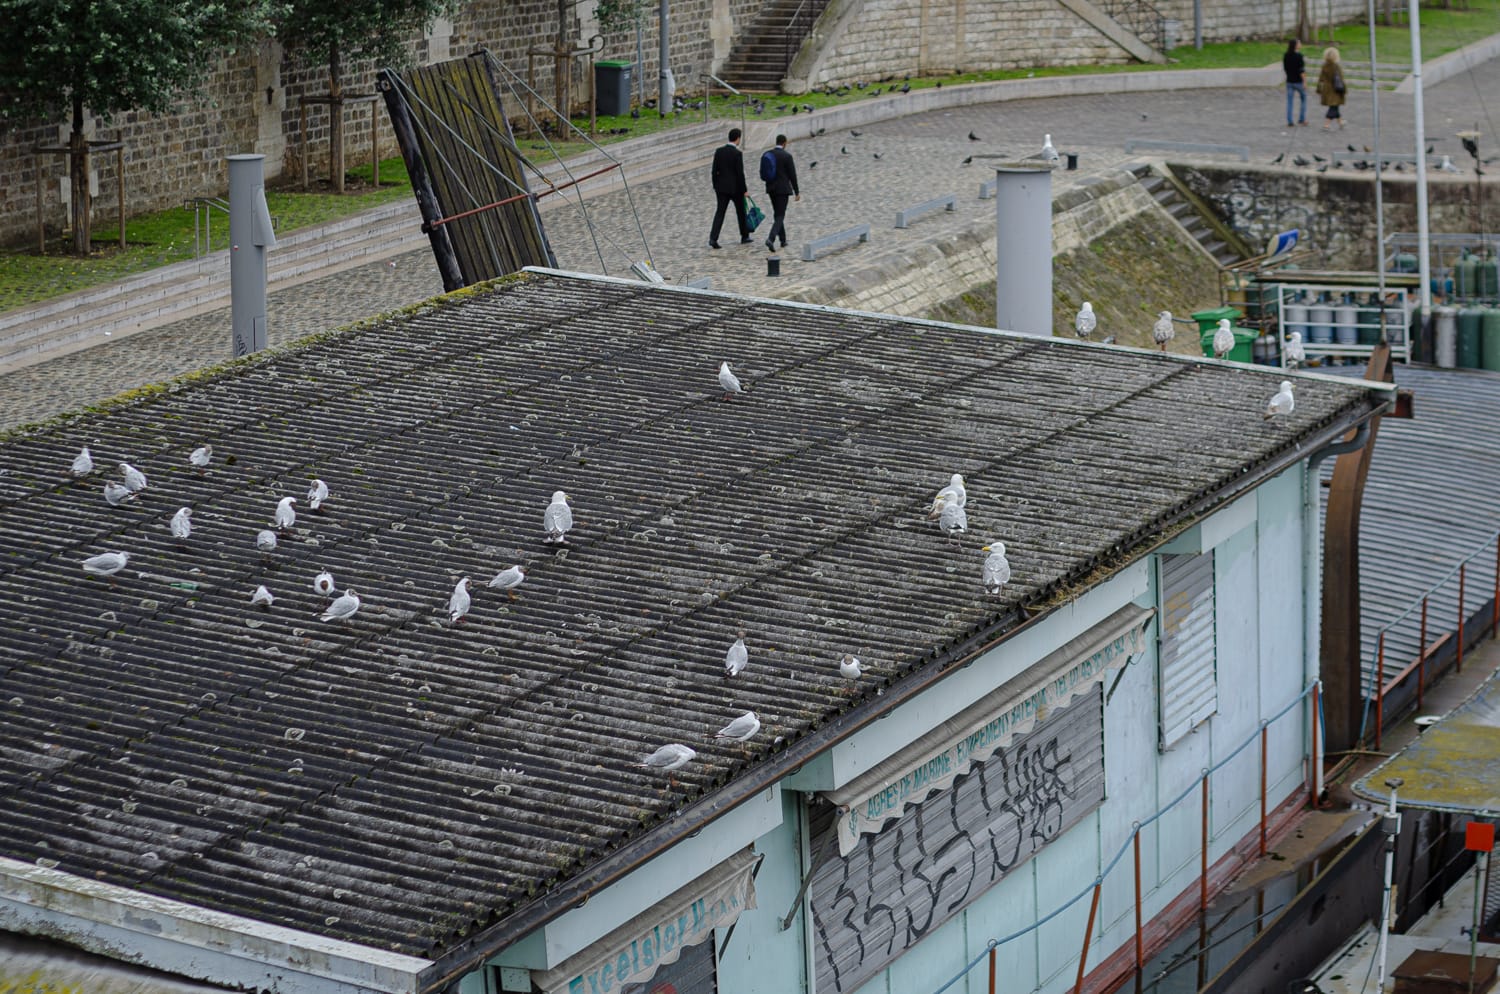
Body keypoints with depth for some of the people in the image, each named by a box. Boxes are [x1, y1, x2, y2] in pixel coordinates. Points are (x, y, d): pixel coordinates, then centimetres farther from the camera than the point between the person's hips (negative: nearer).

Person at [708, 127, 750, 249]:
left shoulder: (719, 151, 1)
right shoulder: (737, 153, -15)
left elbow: (714, 170, 4)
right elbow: (740, 174, -15)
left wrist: (715, 186, 14)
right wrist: (745, 190, -7)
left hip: (722, 187, 4)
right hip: (735, 188, -4)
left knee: (720, 212, 1)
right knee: (741, 212, 15)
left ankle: (713, 238, -14)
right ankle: (745, 237, 27)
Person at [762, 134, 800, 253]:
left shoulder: (767, 154, 3)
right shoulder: (787, 156, -12)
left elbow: (762, 172, 8)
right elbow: (792, 175, -11)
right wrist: (797, 192, -3)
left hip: (771, 188, 6)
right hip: (783, 189, -5)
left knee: (777, 214, 19)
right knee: (780, 216, -5)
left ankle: (783, 240, 25)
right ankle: (771, 239, -25)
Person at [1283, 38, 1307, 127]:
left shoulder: (1286, 56, 2)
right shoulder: (1299, 56, -15)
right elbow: (1302, 70, -18)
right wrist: (1304, 82, -15)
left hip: (1289, 81, 5)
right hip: (1299, 81, -4)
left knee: (1289, 102, 6)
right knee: (1304, 99, 14)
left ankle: (1289, 121, 3)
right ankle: (1302, 119, 13)